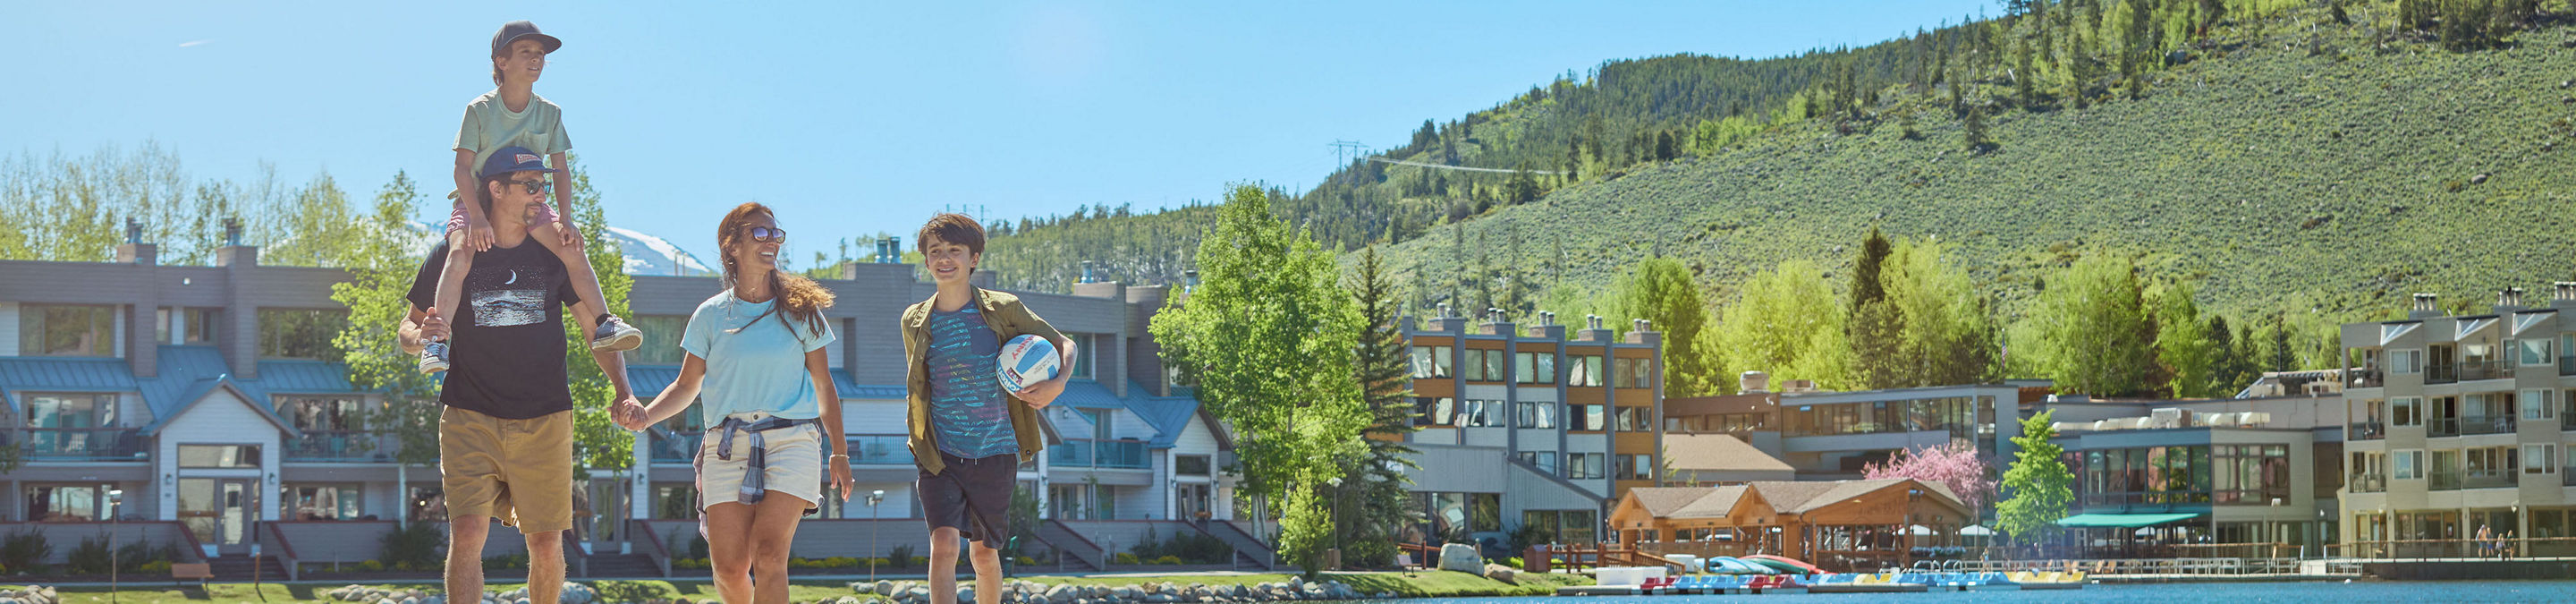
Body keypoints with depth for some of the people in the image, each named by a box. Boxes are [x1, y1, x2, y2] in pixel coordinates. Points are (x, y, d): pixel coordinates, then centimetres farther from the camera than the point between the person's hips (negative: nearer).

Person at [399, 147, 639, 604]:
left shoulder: (556, 254, 5)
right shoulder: (451, 255, 2)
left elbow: (598, 326, 6)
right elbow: (406, 332, 9)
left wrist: (622, 391, -9)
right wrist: (424, 336, -16)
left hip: (544, 420, 1)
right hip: (470, 417, -1)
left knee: (547, 545, 2)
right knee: (466, 535, -14)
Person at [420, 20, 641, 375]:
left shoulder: (549, 113, 2)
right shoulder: (479, 110, -8)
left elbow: (560, 169, 3)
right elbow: (462, 166, -12)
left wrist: (565, 218, -9)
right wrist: (476, 216, -24)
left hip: (529, 201, 3)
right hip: (477, 200, -3)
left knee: (574, 251, -18)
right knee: (461, 253, -31)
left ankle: (601, 328, -8)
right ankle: (437, 340, -31)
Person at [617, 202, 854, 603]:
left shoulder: (800, 310, 8)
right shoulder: (711, 315, 8)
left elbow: (824, 386, 14)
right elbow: (687, 386, 12)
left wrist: (839, 453, 13)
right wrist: (644, 416, -7)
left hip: (793, 439, -1)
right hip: (727, 445, 1)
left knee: (768, 555, -18)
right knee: (729, 567, -5)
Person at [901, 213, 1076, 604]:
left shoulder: (1003, 310, -1)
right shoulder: (915, 321, 4)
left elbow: (1063, 345, 8)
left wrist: (1058, 382, -12)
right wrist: (924, 445, 10)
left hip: (995, 454, 0)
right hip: (940, 455, 0)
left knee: (985, 553, 11)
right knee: (944, 544, -17)